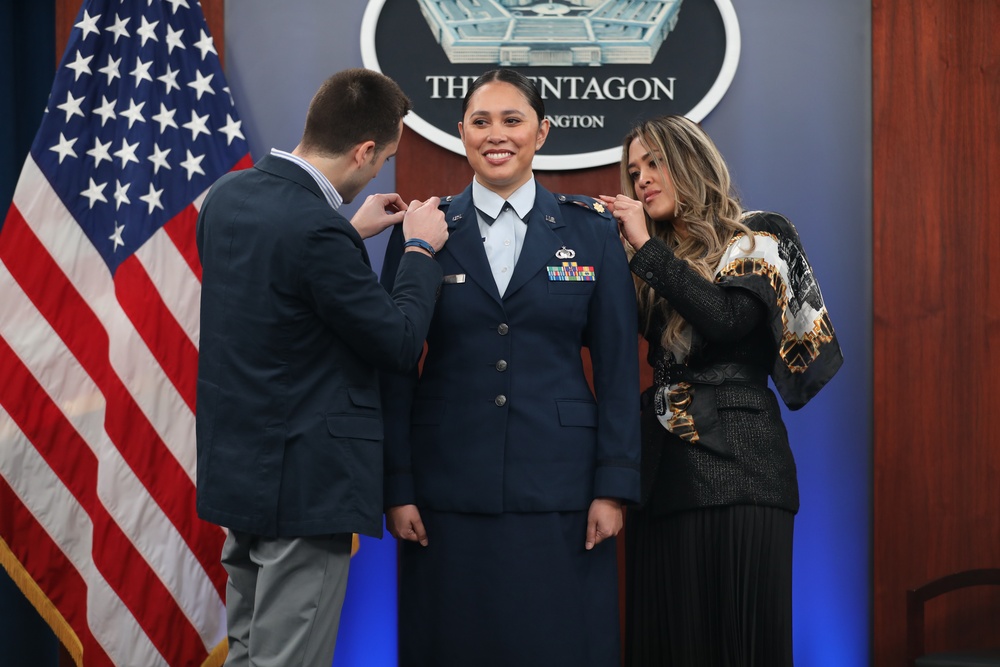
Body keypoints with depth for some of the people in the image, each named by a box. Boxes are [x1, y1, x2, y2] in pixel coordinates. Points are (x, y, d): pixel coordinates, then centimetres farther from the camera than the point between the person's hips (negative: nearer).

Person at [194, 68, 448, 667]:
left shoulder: (229, 194, 2)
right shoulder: (316, 230, -24)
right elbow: (401, 344, -16)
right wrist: (422, 249, -4)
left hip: (239, 465, 9)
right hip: (306, 480, -9)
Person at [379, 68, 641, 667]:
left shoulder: (592, 231, 4)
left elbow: (619, 368, 3)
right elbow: (395, 369, 4)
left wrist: (614, 486, -3)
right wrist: (397, 488, -2)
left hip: (558, 493, 0)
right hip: (449, 493, 0)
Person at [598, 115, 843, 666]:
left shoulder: (755, 237, 2)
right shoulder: (654, 264, 17)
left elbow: (729, 319, -16)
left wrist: (646, 247, -12)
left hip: (735, 462, -5)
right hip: (663, 462, 5)